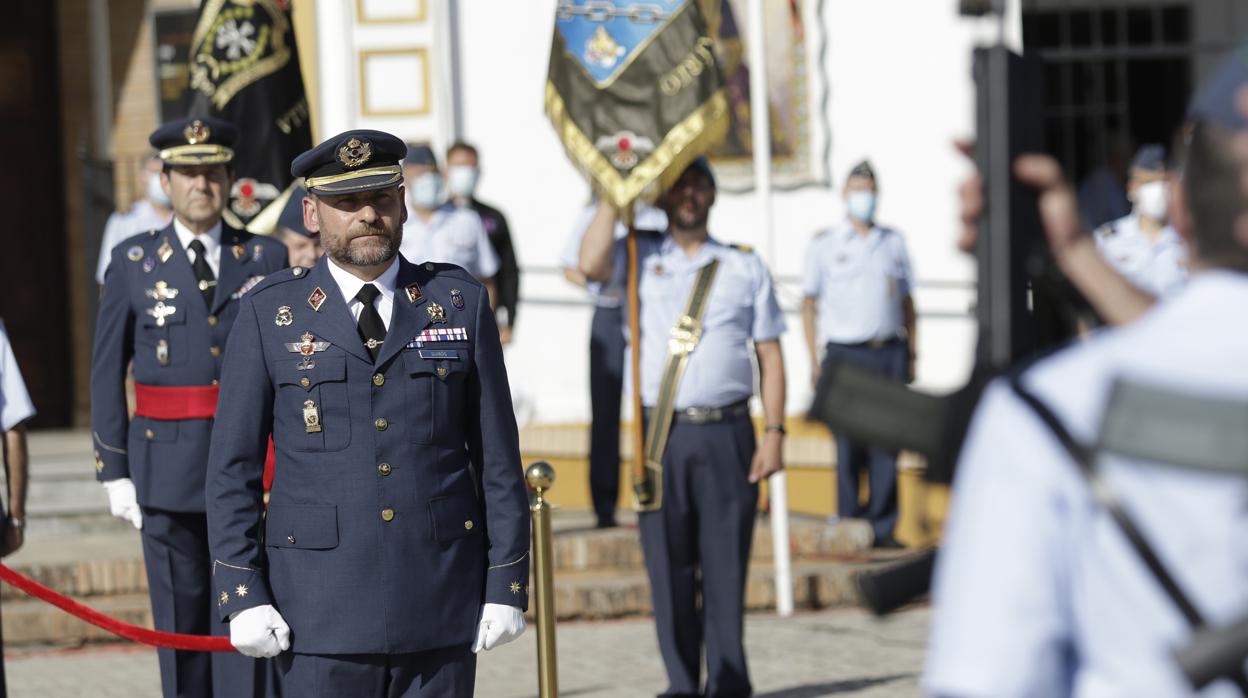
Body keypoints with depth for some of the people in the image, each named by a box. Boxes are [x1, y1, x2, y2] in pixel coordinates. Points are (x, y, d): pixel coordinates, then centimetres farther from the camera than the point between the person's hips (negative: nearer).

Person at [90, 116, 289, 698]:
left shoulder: (266, 259, 5)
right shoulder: (133, 261, 4)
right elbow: (107, 371, 4)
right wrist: (113, 472, 0)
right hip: (167, 465, 0)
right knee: (181, 618, 7)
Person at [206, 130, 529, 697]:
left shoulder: (460, 302, 7)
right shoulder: (270, 314, 3)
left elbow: (498, 457, 7)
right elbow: (233, 468, 4)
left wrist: (507, 584, 2)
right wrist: (242, 595, -4)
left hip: (441, 606, 1)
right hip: (322, 612, -1)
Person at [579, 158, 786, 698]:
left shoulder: (745, 267, 12)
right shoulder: (642, 259, 10)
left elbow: (770, 355, 9)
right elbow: (592, 264, -12)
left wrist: (775, 432, -1)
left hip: (727, 434, 0)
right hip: (662, 435, 0)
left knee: (725, 565, -1)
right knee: (669, 567, 2)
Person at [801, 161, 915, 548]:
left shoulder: (893, 242, 13)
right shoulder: (824, 244, 6)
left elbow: (907, 302, 16)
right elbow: (809, 304, 6)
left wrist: (911, 355, 10)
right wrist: (814, 361, -2)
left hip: (890, 353, 2)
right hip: (846, 354, -2)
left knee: (887, 443, -1)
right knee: (849, 445, -4)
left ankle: (882, 526, 3)